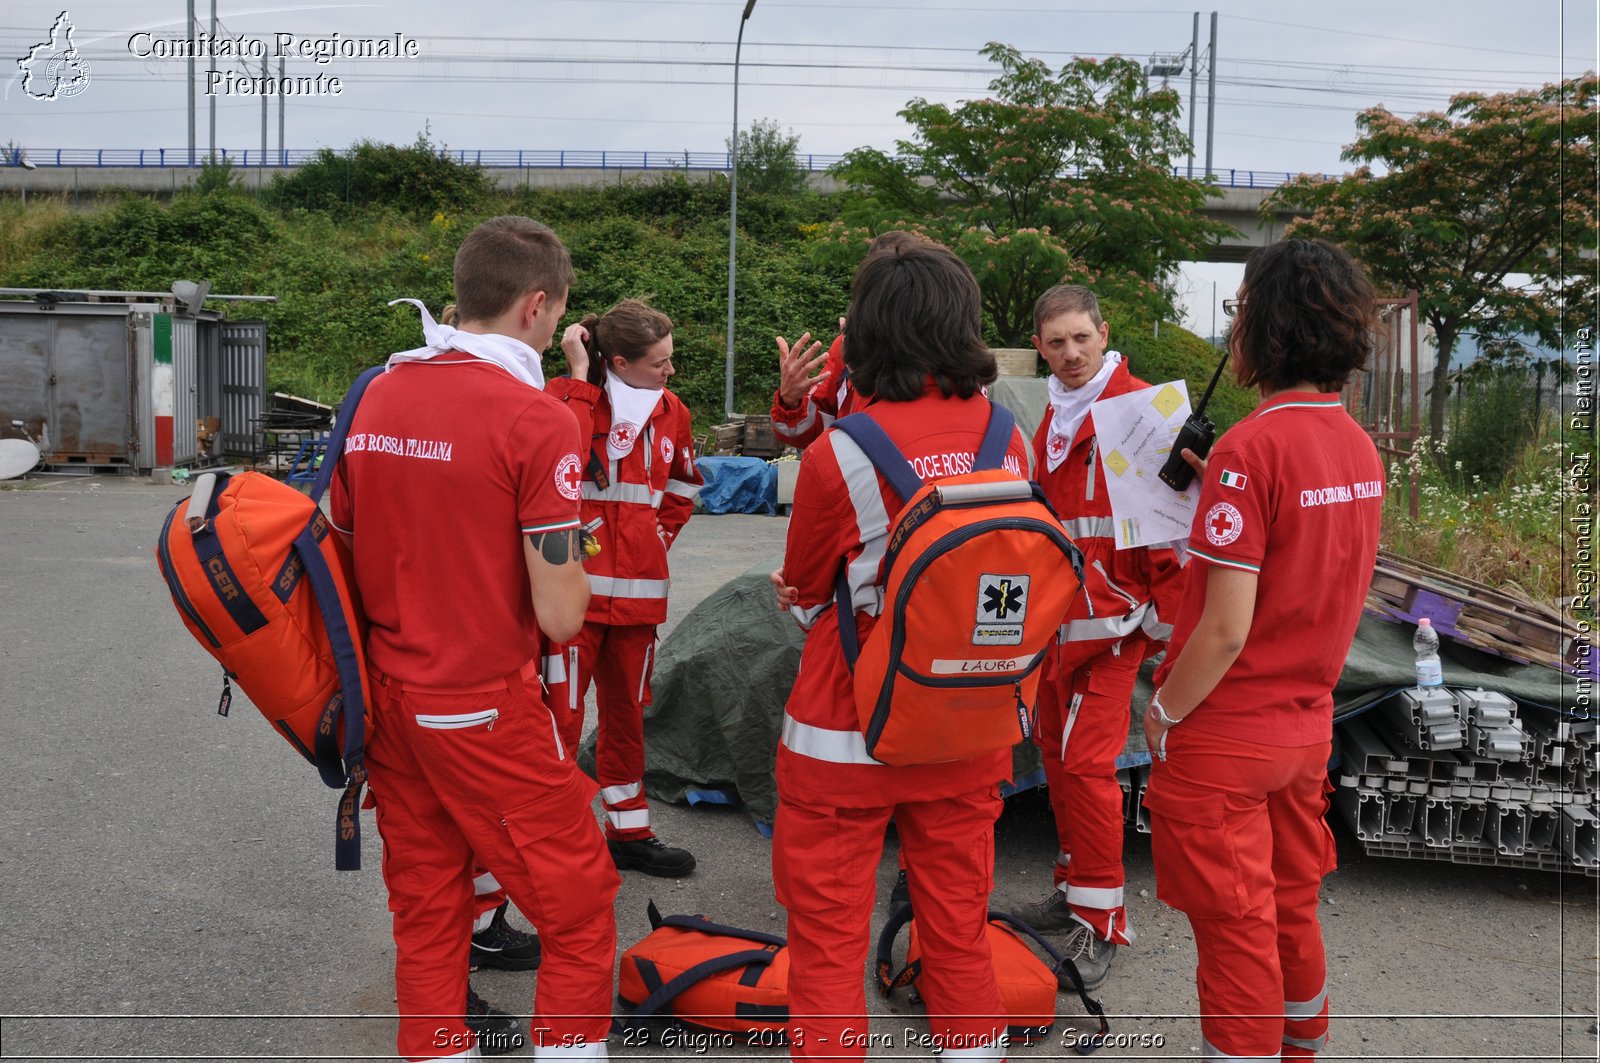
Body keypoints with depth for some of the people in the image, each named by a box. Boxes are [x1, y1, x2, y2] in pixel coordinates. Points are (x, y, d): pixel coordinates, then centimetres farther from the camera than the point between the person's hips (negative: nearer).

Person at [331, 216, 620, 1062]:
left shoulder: (372, 397, 4)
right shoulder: (536, 421, -16)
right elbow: (560, 615, -17)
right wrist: (570, 555, 2)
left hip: (389, 698, 7)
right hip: (485, 708, -7)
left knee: (426, 911, 17)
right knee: (579, 911, 8)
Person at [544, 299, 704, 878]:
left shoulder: (671, 411, 8)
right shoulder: (571, 397, -7)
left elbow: (682, 487, 24)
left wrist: (659, 537, 11)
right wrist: (579, 376, -22)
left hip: (639, 590, 6)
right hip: (576, 585, -6)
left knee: (626, 710, 17)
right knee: (561, 712, -2)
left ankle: (628, 829, 31)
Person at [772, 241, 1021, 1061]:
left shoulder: (838, 454, -18)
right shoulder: (1005, 438, -6)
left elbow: (804, 595, -3)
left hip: (849, 737, -4)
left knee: (828, 934, 12)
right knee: (959, 927, 20)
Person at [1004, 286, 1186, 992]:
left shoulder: (1138, 406, -11)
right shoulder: (1054, 417, 15)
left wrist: (1169, 618, -16)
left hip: (1108, 619, -8)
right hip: (1054, 616, 8)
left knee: (1086, 762, -9)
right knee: (1055, 752, 13)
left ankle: (1101, 921, 3)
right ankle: (1075, 889, 28)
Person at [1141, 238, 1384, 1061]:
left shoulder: (1251, 447, -22)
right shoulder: (1361, 446, 2)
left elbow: (1226, 629, -23)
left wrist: (1163, 712, -9)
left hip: (1223, 738, -7)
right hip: (1308, 725, 7)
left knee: (1234, 930, 7)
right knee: (1292, 911, 23)